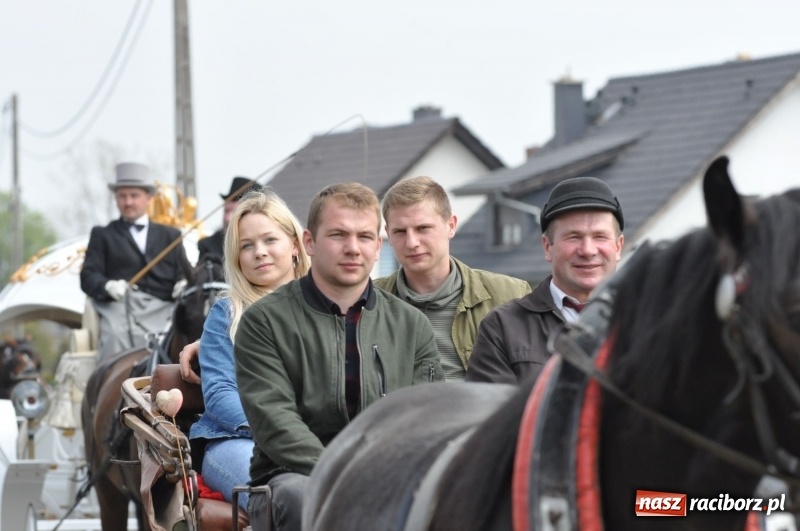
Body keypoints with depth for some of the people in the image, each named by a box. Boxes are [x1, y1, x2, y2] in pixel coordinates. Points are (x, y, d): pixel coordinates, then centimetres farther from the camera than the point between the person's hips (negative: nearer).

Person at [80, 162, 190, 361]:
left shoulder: (169, 235, 27)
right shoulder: (103, 235, 23)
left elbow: (185, 273, 19)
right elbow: (88, 277, 11)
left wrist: (185, 284, -7)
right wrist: (107, 286, -13)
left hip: (160, 307, 1)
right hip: (119, 305, -1)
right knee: (114, 337, -33)